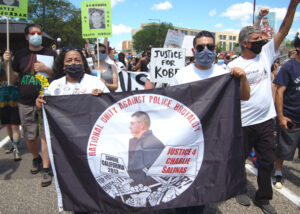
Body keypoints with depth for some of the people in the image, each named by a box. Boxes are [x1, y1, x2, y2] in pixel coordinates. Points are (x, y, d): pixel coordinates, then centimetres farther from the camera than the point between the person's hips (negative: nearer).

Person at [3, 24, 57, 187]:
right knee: (29, 137, 13)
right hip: (25, 103, 3)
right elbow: (12, 79, 9)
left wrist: (46, 69, -16)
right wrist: (7, 63, -6)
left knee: (45, 135, -4)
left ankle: (46, 169, 5)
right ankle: (36, 158, 39)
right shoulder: (20, 55, 10)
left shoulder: (50, 54, 4)